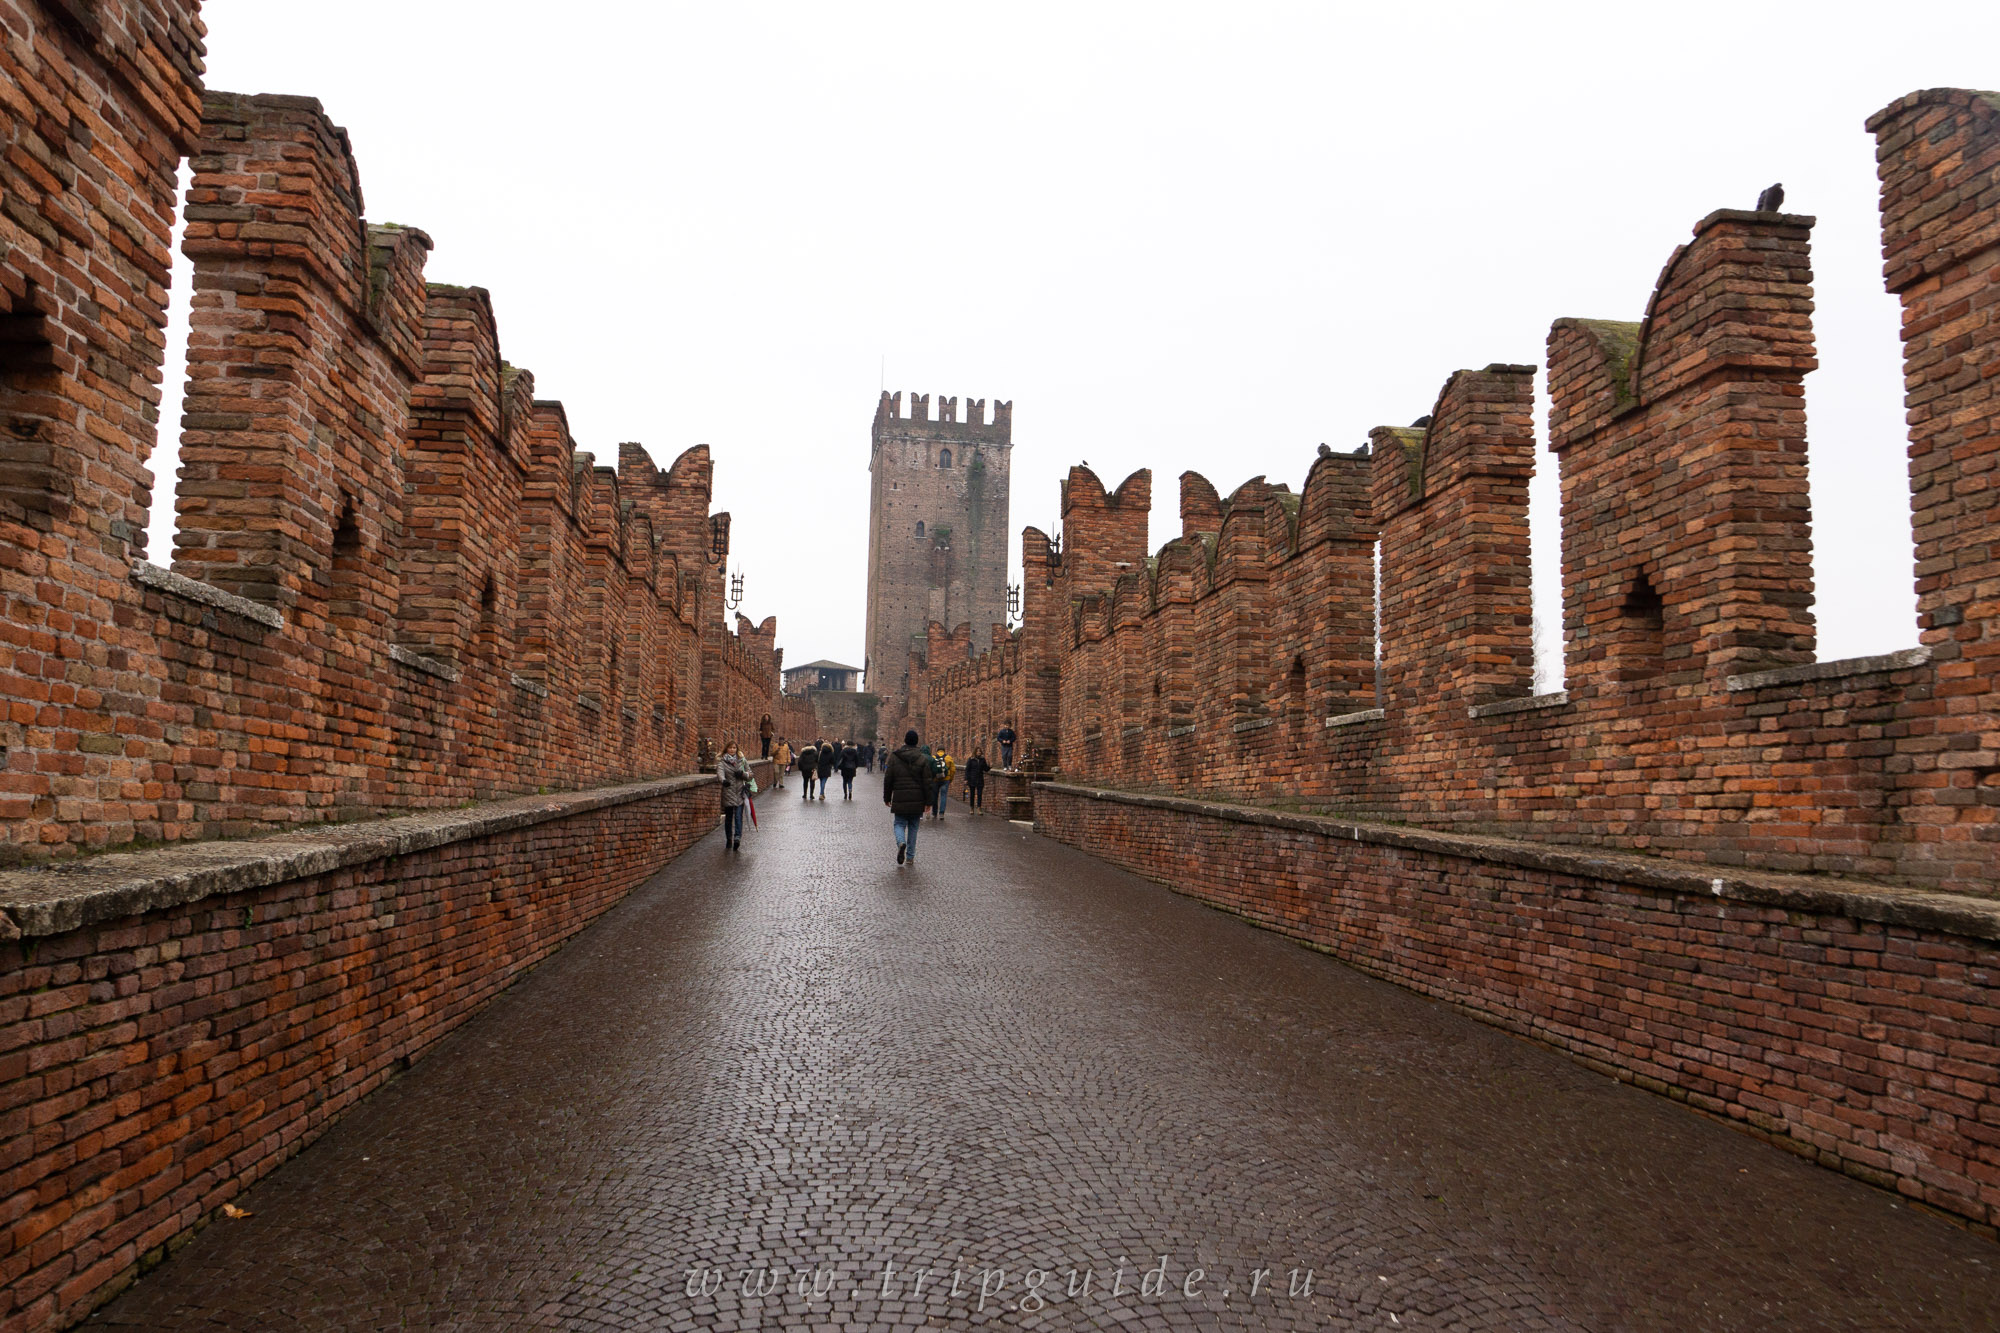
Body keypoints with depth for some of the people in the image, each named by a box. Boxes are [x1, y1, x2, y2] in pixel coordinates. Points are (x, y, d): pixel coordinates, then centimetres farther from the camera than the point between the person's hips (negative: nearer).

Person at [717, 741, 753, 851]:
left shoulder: (742, 760, 10)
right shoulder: (722, 761, 1)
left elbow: (750, 774, 13)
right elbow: (720, 771, -20)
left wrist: (743, 774, -10)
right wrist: (723, 780, -42)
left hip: (740, 792, 1)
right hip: (728, 793, -1)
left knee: (738, 816, -11)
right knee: (728, 817, 7)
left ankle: (737, 837, -20)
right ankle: (729, 840, 15)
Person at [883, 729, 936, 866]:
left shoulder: (894, 757, -1)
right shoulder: (923, 758, -2)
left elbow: (888, 780, 1)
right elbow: (927, 782, -4)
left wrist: (887, 798, 11)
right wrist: (928, 801, 0)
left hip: (900, 799, -1)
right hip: (917, 800, 1)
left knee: (899, 824, 10)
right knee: (913, 826, 12)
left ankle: (901, 842, -21)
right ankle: (910, 856, 13)